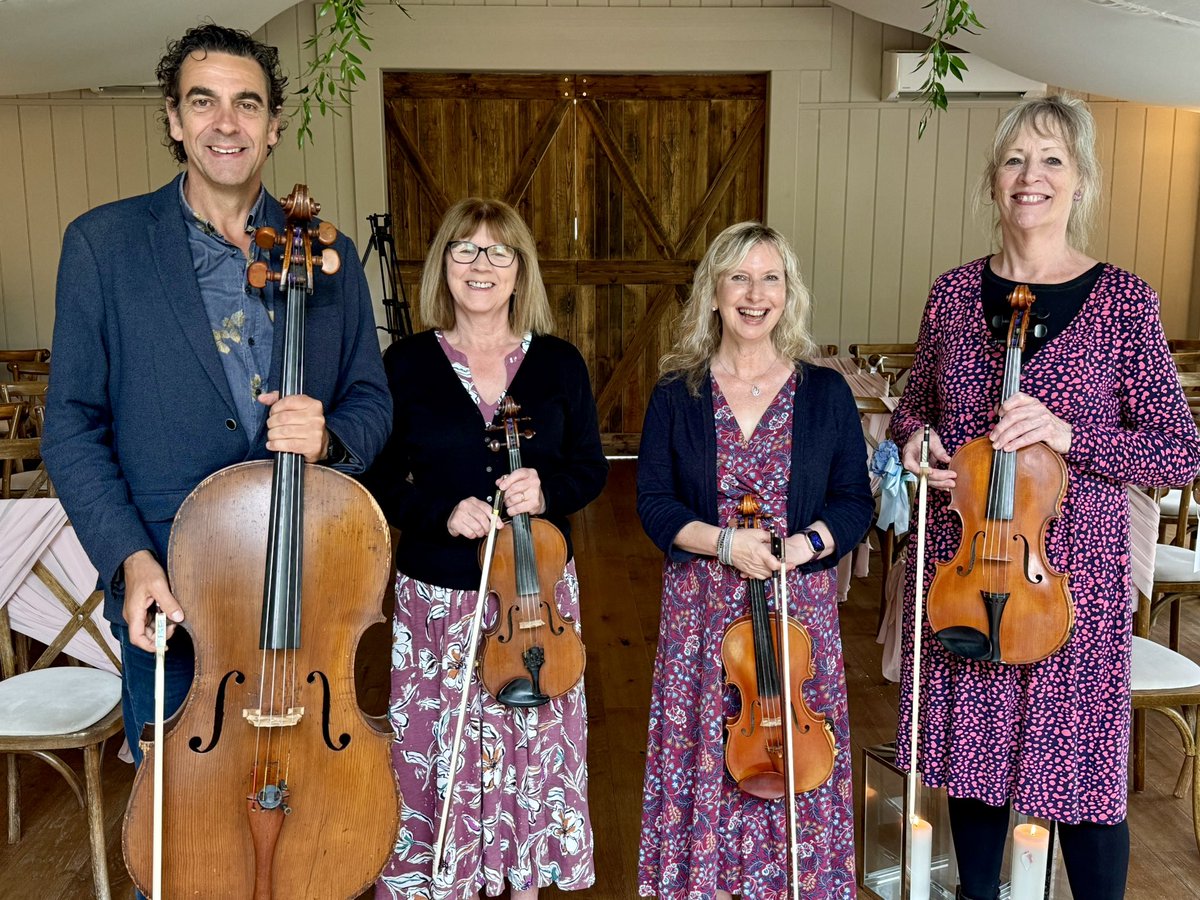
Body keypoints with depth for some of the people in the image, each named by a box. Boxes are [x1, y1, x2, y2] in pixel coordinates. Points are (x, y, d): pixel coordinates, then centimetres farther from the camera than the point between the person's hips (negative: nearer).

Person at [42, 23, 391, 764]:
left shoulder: (329, 256, 4)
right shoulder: (103, 243, -2)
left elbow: (372, 401, 7)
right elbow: (73, 425, -3)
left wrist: (328, 436, -16)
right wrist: (130, 558, -15)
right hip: (168, 596, -1)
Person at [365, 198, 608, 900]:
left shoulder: (559, 362, 0)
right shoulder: (407, 363, -3)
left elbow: (591, 469, 3)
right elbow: (380, 481, -1)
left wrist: (546, 491, -18)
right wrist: (443, 512, -19)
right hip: (440, 592, -1)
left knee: (535, 736, 13)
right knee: (443, 747, 8)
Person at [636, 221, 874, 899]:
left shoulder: (826, 393, 1)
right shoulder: (677, 395, 1)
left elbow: (855, 503, 2)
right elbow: (655, 503, -1)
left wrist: (804, 544, -16)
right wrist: (724, 542, -16)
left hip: (801, 606, 0)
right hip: (702, 609, 0)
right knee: (703, 754, 8)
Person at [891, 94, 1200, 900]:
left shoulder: (1122, 299, -6)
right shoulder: (956, 292, 3)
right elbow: (915, 406, 16)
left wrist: (1067, 433, -21)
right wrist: (914, 440, -7)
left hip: (1073, 572, -3)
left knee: (1081, 771, 6)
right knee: (971, 748, 17)